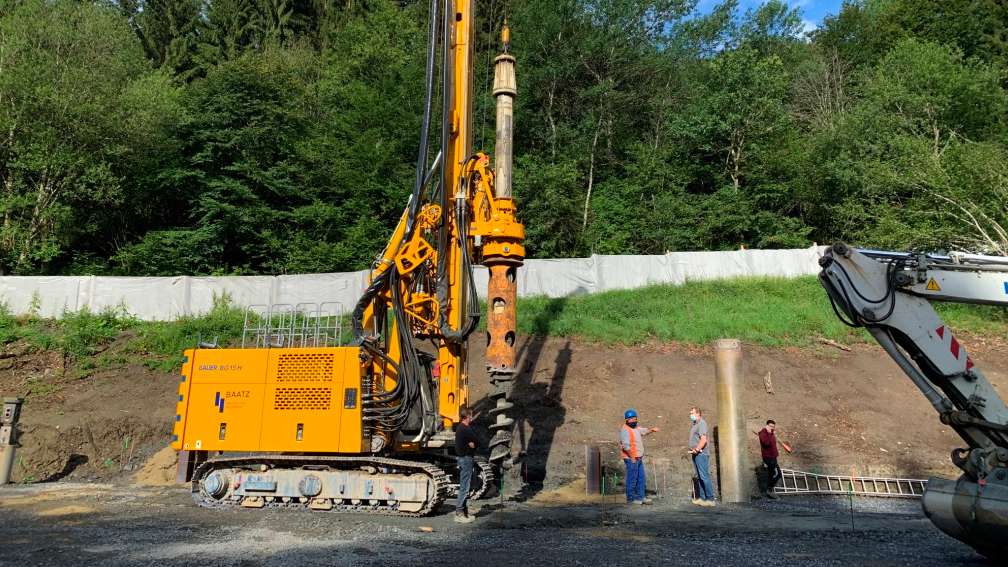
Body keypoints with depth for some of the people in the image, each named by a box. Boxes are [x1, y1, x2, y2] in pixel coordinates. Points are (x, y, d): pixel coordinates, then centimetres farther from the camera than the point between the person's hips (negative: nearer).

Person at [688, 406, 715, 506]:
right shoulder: (694, 425, 19)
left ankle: (710, 499, -7)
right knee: (699, 477, 10)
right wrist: (692, 449, 8)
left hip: (701, 453, -10)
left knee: (704, 476, -9)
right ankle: (701, 497, 14)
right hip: (695, 454, 10)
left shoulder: (701, 423, -10)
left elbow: (703, 439, -20)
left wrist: (696, 449, -21)